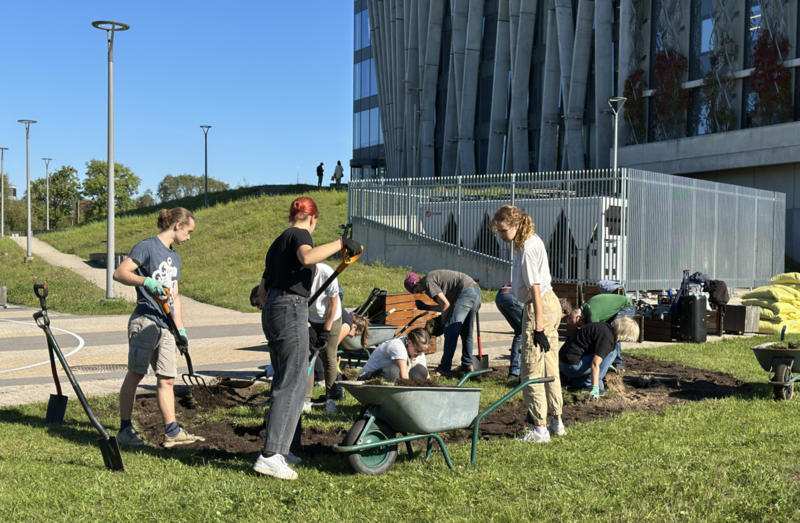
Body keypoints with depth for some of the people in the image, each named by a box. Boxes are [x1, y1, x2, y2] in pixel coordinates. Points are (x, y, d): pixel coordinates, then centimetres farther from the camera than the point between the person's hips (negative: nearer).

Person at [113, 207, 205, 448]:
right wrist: (146, 281, -28)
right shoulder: (147, 246, -4)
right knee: (135, 374, -3)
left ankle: (171, 432, 7)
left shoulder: (174, 257, 22)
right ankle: (125, 429, 5)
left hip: (166, 325, 8)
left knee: (167, 378, 6)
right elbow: (119, 273, -13)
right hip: (145, 321, -8)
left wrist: (180, 329, 19)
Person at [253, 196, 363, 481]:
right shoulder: (300, 234, -2)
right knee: (291, 384, -9)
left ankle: (278, 448, 20)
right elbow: (308, 257, -28)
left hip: (271, 310, 9)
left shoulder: (278, 242, 23)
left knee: (285, 381, 16)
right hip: (292, 310, -9)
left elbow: (262, 290, 26)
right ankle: (269, 456, -13)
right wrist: (341, 243, -21)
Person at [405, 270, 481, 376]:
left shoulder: (428, 282, -5)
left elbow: (445, 304, -10)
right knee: (466, 333, 17)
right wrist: (426, 307, 23)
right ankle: (467, 365, 22)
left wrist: (443, 323, 2)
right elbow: (448, 305, 21)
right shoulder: (435, 277, 24)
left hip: (466, 292, -10)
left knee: (450, 329, -9)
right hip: (477, 290, 10)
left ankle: (445, 368, -7)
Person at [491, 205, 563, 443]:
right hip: (550, 305, 10)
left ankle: (539, 428, 0)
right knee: (549, 367, 16)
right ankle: (557, 423, 25)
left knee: (531, 369, -5)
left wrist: (538, 327, -22)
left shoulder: (528, 248, -18)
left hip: (540, 308, -10)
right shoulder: (530, 242, 12)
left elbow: (535, 289, -22)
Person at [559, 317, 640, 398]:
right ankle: (589, 385, -6)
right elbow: (595, 364, -27)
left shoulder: (605, 326, 12)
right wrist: (595, 388, -29)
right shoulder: (607, 337, -19)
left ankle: (576, 382, 13)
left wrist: (607, 365, 48)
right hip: (572, 366, -10)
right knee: (609, 355, -8)